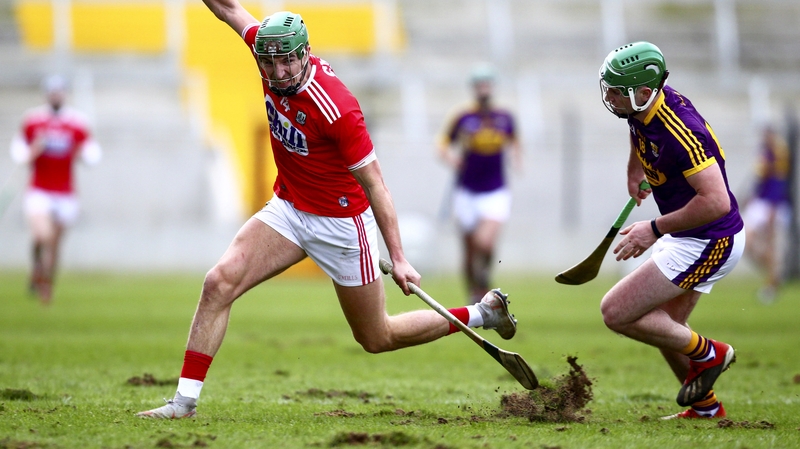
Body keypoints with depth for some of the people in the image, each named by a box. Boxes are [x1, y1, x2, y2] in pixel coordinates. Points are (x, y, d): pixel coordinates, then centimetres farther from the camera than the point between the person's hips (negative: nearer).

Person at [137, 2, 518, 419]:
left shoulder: (336, 110, -29)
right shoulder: (272, 55, -12)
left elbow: (374, 184, -23)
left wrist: (397, 258, -23)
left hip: (341, 224, -6)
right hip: (287, 209, 6)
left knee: (377, 338, 7)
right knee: (219, 283, -14)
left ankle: (482, 314, 27)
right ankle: (185, 400, -11)